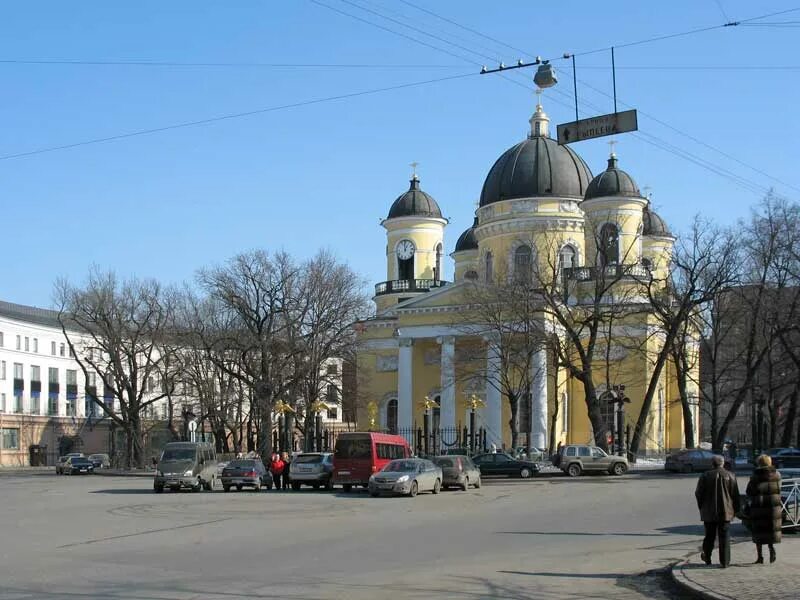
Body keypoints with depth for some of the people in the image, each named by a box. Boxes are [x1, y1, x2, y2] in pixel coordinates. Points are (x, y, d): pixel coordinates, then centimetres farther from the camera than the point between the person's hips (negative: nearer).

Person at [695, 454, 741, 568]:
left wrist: (702, 508, 13)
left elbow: (698, 494, 1)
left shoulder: (705, 476, -2)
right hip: (725, 512, 0)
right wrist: (735, 510, 10)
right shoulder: (730, 476, -1)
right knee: (724, 537, 2)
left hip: (709, 512, 0)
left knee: (709, 535, 13)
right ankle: (724, 562, -1)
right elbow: (735, 495, 1)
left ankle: (707, 557, 22)